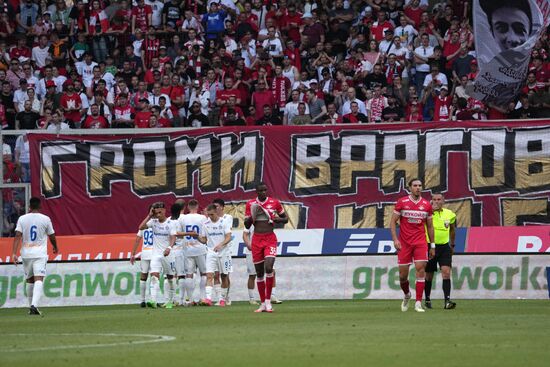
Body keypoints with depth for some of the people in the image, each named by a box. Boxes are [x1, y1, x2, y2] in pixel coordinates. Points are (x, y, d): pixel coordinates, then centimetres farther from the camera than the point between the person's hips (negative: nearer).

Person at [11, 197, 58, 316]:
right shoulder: (45, 219, -2)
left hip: (26, 253, 3)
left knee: (30, 280, 16)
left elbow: (17, 236, -7)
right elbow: (52, 237, 8)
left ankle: (31, 306, 22)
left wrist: (14, 253, -10)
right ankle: (34, 305, -29)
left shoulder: (22, 219, 2)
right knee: (39, 279, -11)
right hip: (40, 253, -3)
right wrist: (55, 247, 28)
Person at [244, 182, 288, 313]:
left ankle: (268, 301, -10)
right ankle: (263, 304, 13)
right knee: (259, 272, 4)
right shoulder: (250, 204, 4)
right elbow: (247, 226, 6)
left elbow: (286, 218, 12)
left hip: (270, 239, -2)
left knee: (268, 268, -20)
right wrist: (252, 215, -13)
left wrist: (277, 220, -9)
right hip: (257, 239, 2)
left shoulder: (274, 203, 2)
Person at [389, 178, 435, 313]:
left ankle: (418, 303, -11)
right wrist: (395, 239, -10)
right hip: (404, 242, -1)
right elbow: (393, 222, 1)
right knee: (403, 274, 2)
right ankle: (407, 295, 32)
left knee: (420, 269, -12)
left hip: (420, 242, 1)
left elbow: (430, 226, 13)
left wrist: (432, 245, 11)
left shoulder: (427, 205, 5)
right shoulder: (402, 202, -1)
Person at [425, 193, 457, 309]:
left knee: (446, 272, -13)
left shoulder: (449, 214, 4)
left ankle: (447, 301, -17)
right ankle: (427, 299, 29)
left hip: (444, 247, 2)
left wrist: (452, 244, 27)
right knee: (429, 275, 9)